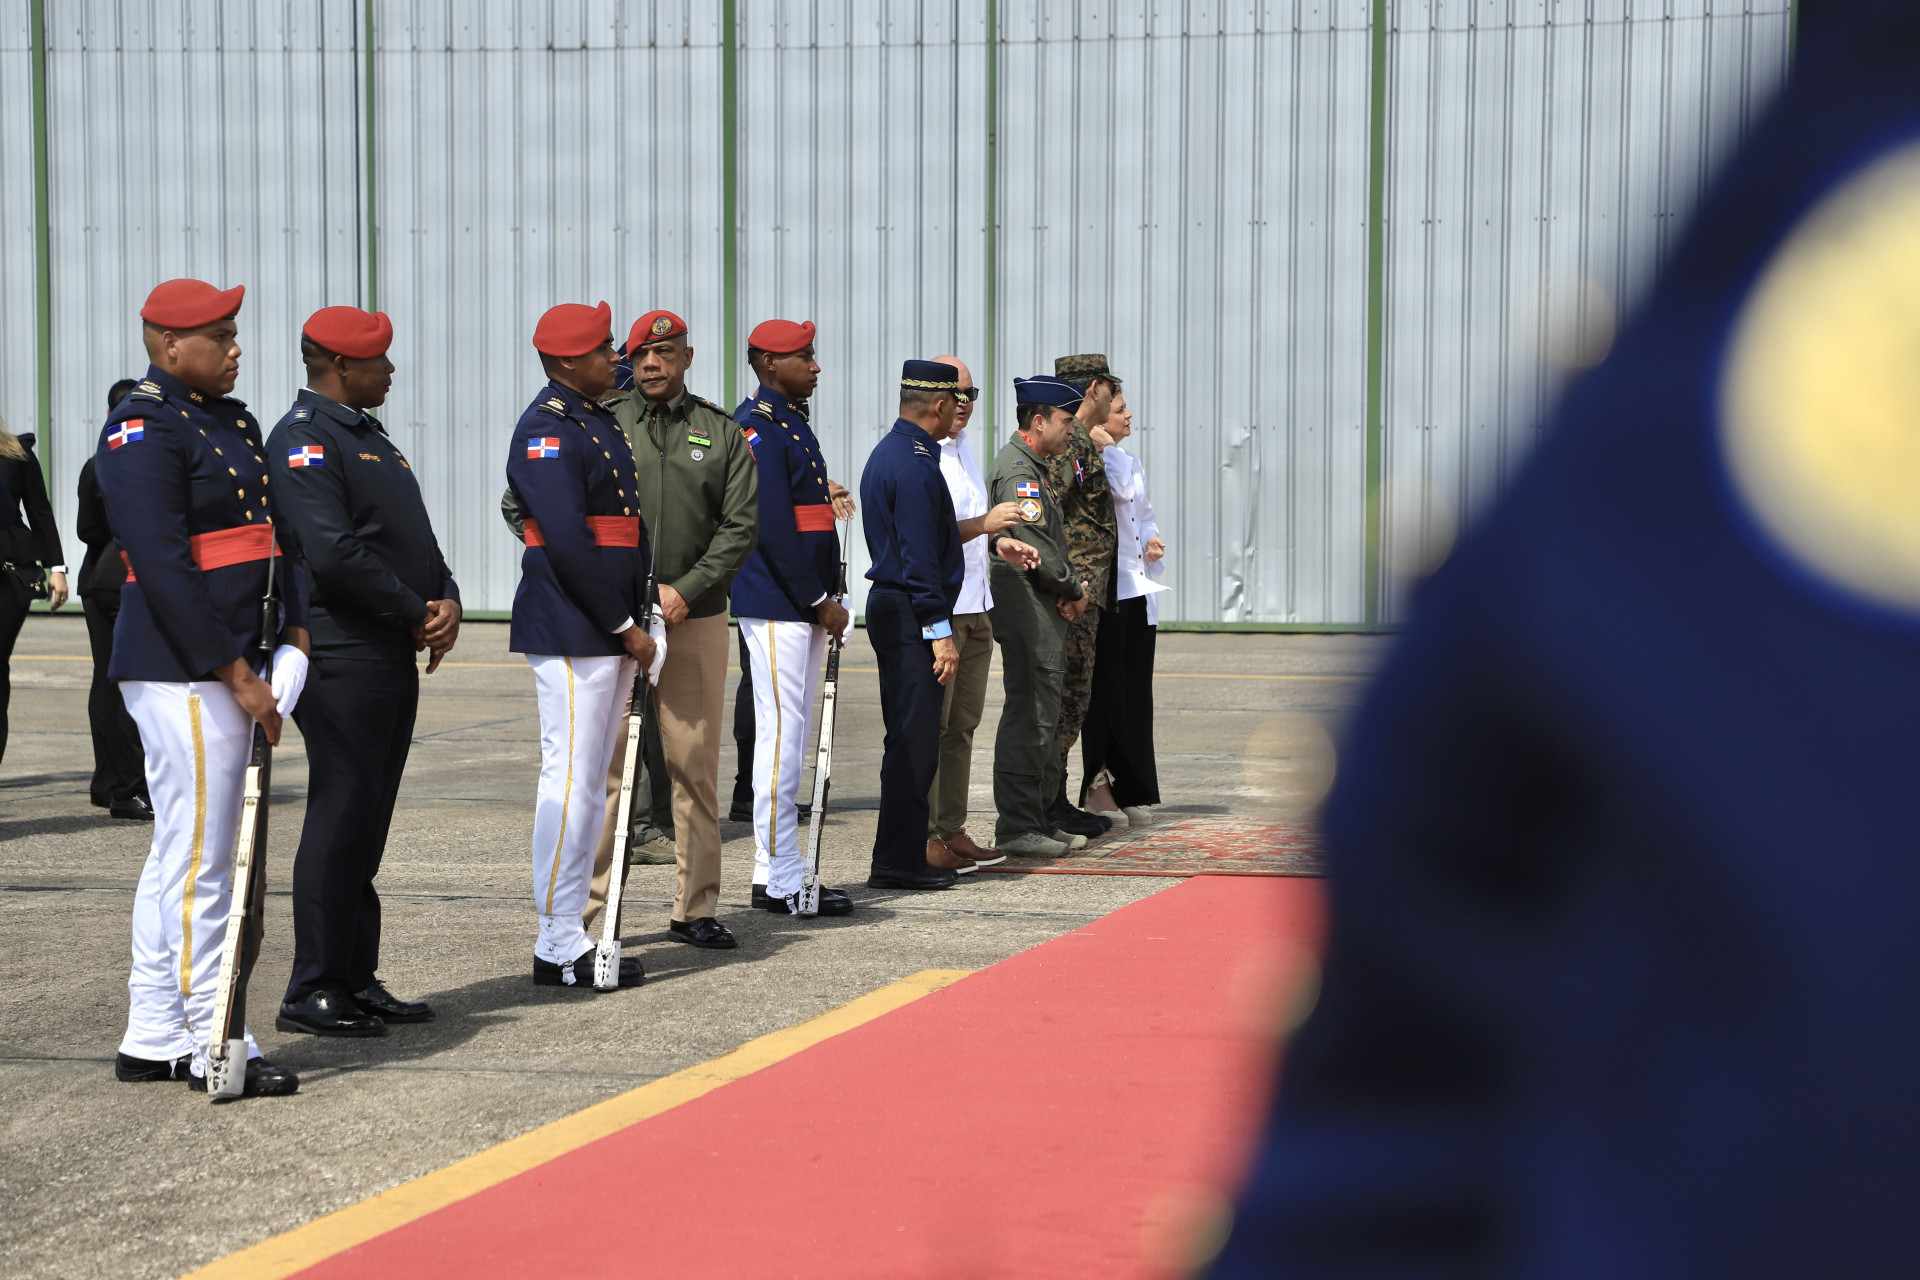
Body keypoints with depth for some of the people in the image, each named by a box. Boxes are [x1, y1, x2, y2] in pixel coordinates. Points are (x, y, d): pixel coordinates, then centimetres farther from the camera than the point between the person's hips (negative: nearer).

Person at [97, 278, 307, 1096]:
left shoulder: (235, 423, 16)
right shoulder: (142, 432, -13)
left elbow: (277, 535, 17)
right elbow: (164, 568, -20)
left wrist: (295, 637, 4)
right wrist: (236, 676, -20)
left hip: (229, 667, 10)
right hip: (181, 671, -10)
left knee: (178, 855, 14)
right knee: (200, 858, -5)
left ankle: (150, 1038, 22)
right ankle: (212, 1046, 0)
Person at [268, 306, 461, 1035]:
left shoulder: (371, 439, 20)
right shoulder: (305, 440, -11)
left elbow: (415, 539, 20)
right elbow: (334, 554, -21)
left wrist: (447, 601, 0)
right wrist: (417, 616, -12)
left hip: (393, 658, 10)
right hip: (341, 659, -10)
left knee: (367, 821, 12)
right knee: (341, 818, -7)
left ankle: (357, 978, 18)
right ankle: (313, 990, -1)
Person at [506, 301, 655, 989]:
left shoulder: (599, 422, 17)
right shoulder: (547, 432, -14)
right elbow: (567, 544, -20)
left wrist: (632, 625, 13)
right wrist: (626, 627, -16)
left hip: (610, 631, 10)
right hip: (571, 634, -10)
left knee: (591, 783, 12)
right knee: (571, 781, -7)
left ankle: (570, 933, 19)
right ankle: (559, 947, -2)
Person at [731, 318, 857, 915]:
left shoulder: (794, 423, 18)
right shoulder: (756, 426, -13)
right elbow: (773, 528, -19)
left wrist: (834, 598, 13)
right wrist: (820, 601, -15)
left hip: (807, 605, 10)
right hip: (776, 604, -10)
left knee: (793, 734, 11)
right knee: (782, 732, -8)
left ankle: (777, 871, 16)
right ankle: (779, 878, -4)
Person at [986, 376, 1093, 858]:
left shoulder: (1034, 468, 20)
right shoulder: (1018, 470, -15)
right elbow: (1032, 547, -20)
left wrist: (1069, 591, 6)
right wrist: (1074, 589, -7)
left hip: (1045, 609, 11)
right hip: (1027, 608, -11)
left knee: (1044, 715, 13)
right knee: (1029, 716, -9)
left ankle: (1041, 819, 19)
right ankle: (1016, 827, -7)